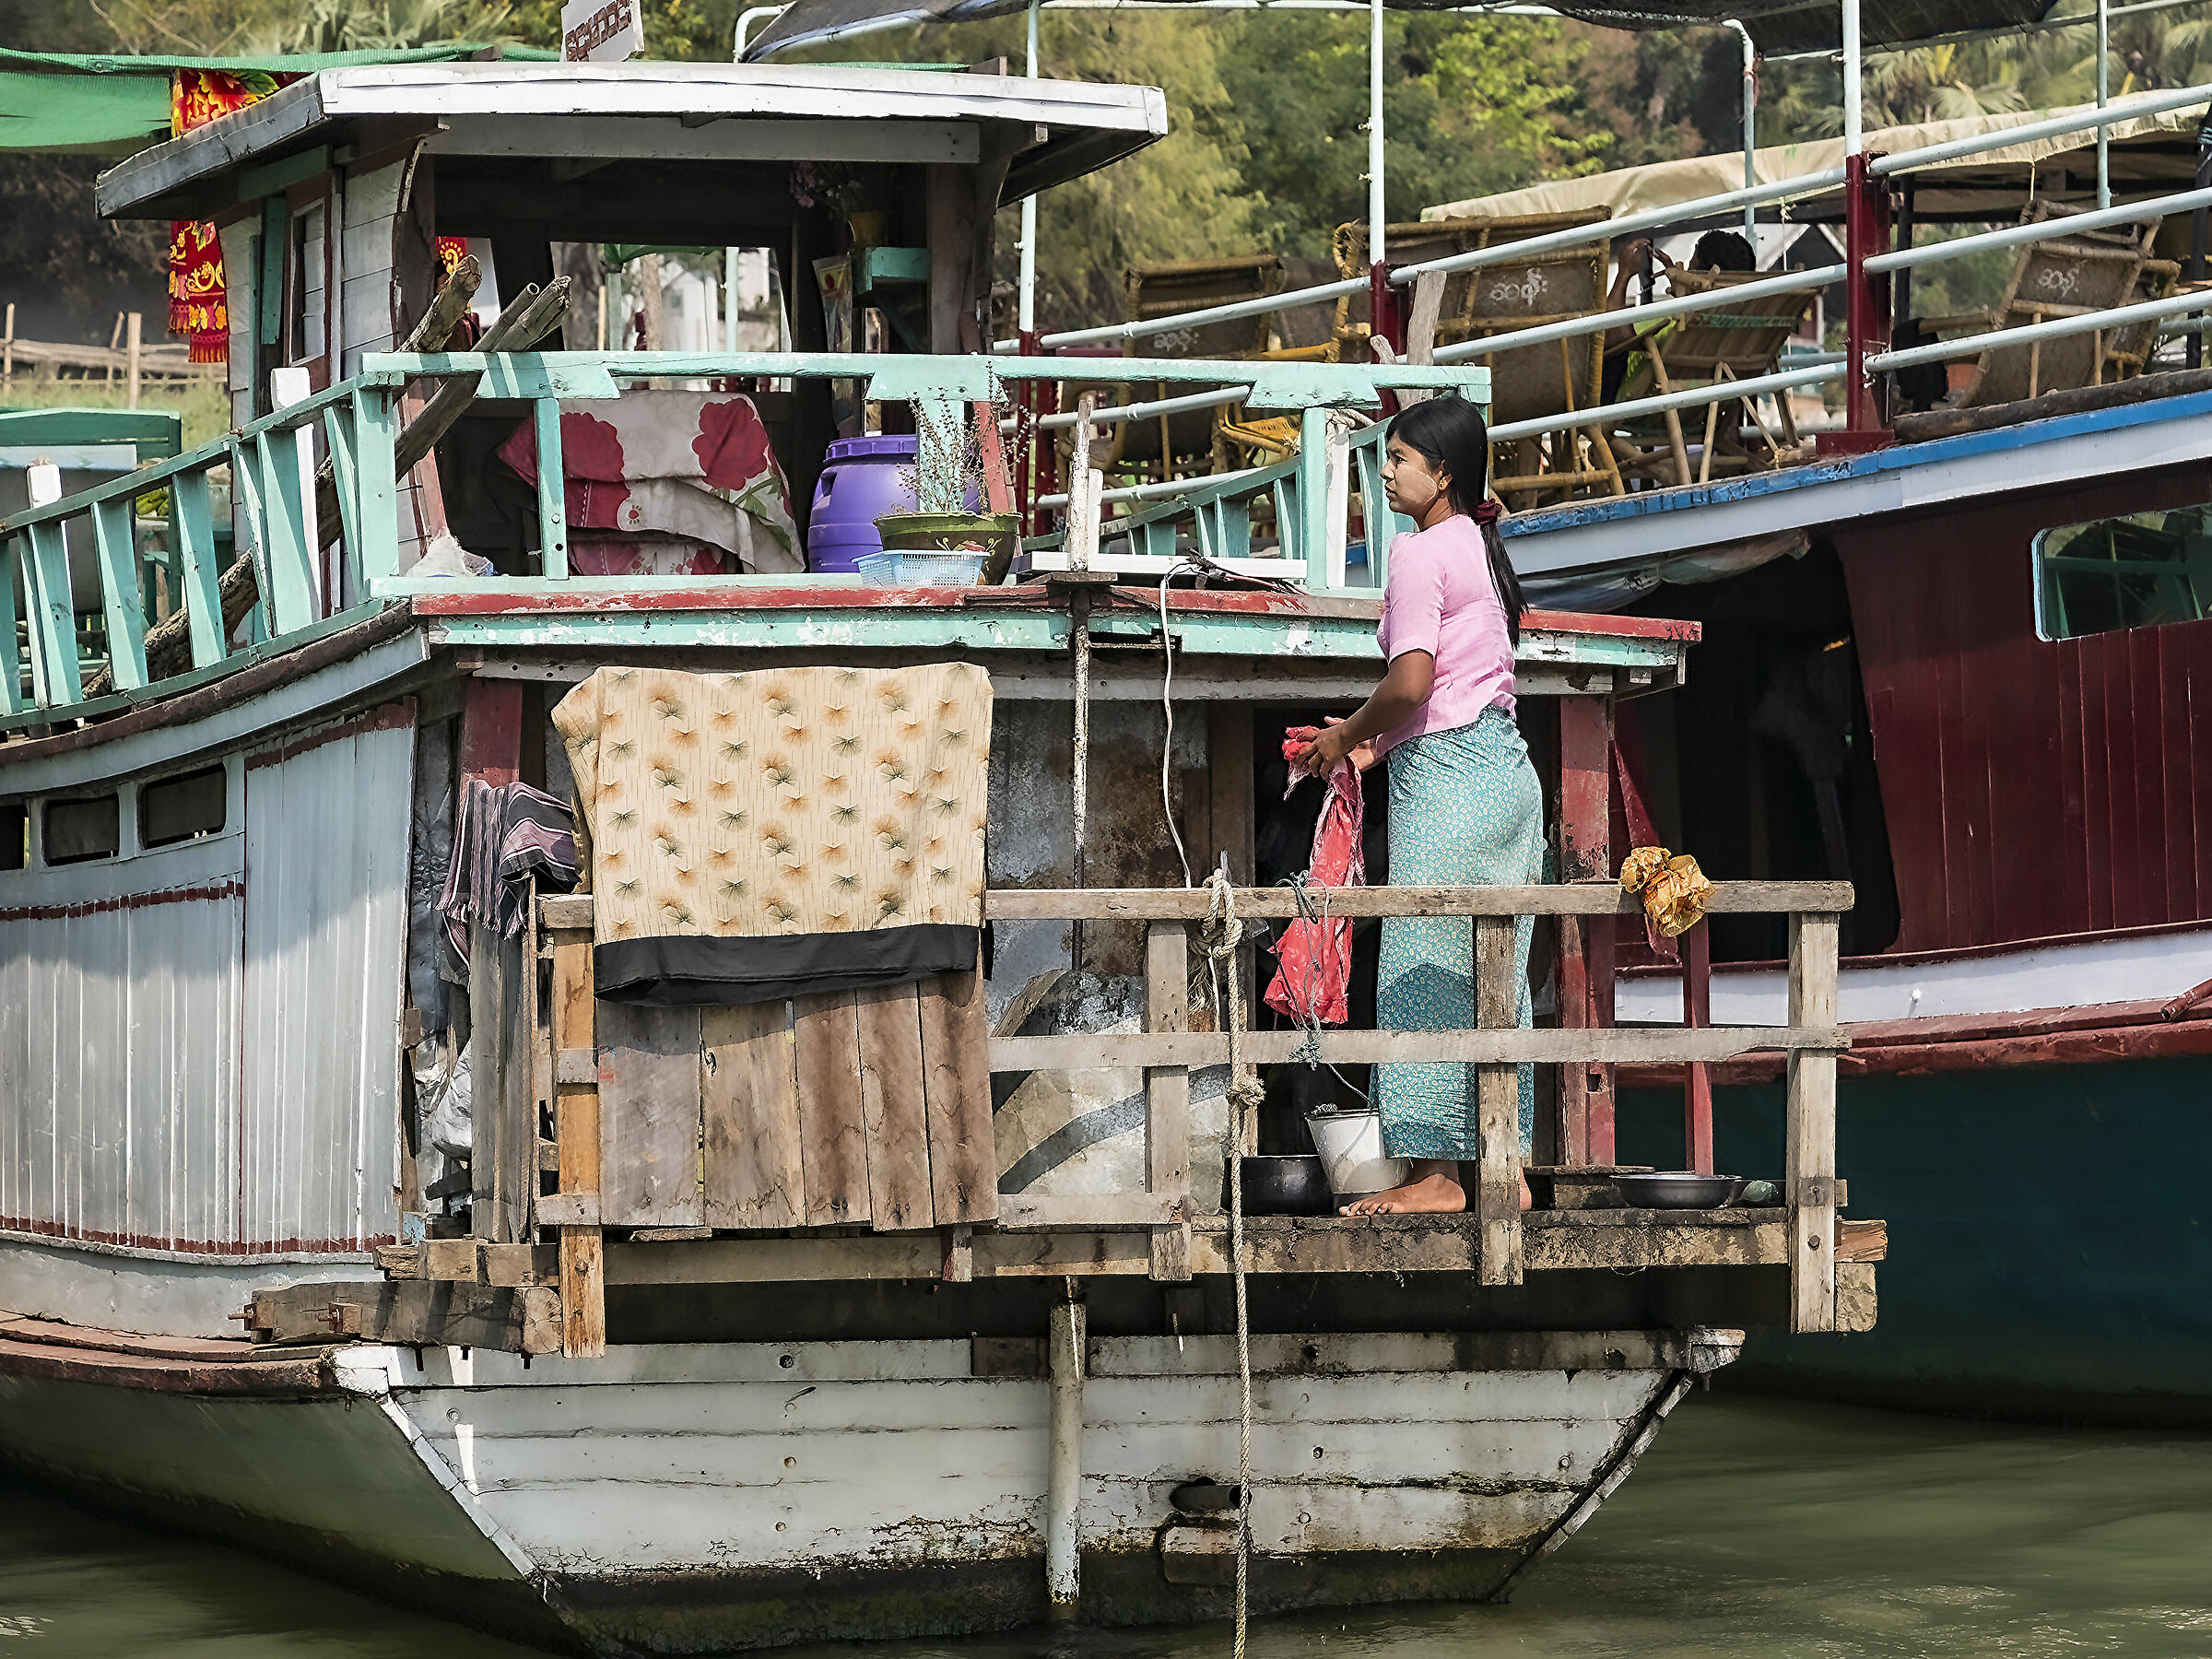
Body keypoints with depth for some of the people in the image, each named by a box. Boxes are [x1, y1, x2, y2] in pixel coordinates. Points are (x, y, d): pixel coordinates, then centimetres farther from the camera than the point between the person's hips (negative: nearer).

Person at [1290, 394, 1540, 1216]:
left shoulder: (1420, 552, -11)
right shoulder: (1482, 547, 17)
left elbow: (1410, 682, -20)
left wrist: (1349, 734, -3)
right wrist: (1380, 741, 14)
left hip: (1446, 776, -9)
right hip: (1509, 769, 9)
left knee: (1424, 974, -4)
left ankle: (1439, 1171, -4)